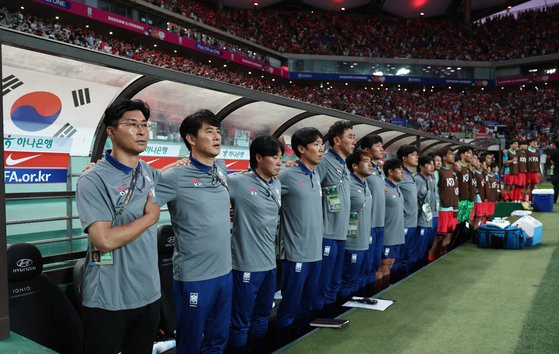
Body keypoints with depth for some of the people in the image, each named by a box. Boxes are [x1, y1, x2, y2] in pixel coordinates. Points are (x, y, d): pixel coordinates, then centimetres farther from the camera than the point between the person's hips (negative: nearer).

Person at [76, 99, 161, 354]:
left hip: (149, 294, 6)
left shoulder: (150, 174, 5)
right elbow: (105, 240, -24)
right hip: (108, 300, -6)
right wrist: (150, 217, -14)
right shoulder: (93, 180, -16)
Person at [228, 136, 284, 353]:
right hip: (247, 264, -7)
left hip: (269, 262, 7)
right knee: (241, 322, 8)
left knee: (262, 317, 22)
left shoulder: (277, 184, 8)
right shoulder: (238, 182, -15)